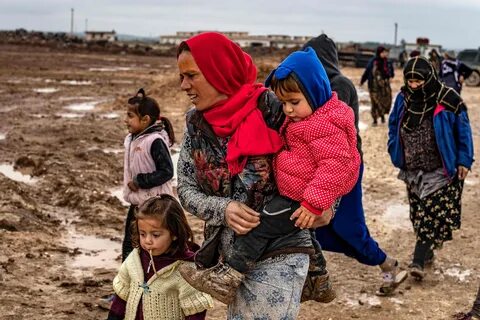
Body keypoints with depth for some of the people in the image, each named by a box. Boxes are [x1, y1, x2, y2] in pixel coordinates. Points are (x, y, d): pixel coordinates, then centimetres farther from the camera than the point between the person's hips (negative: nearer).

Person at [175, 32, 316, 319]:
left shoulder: (269, 107, -14)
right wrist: (223, 209, -14)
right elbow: (186, 190, 5)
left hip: (278, 253, -6)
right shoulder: (196, 124, 3)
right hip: (231, 252, 6)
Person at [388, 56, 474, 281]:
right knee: (419, 214, 12)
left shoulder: (447, 99, -14)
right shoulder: (403, 98, -1)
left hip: (440, 171, -5)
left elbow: (463, 130, -7)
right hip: (413, 170, 5)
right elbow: (394, 125, 13)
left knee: (431, 215, -9)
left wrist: (464, 161, -8)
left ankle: (418, 261, -10)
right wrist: (396, 154, 8)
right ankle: (427, 251, 28)